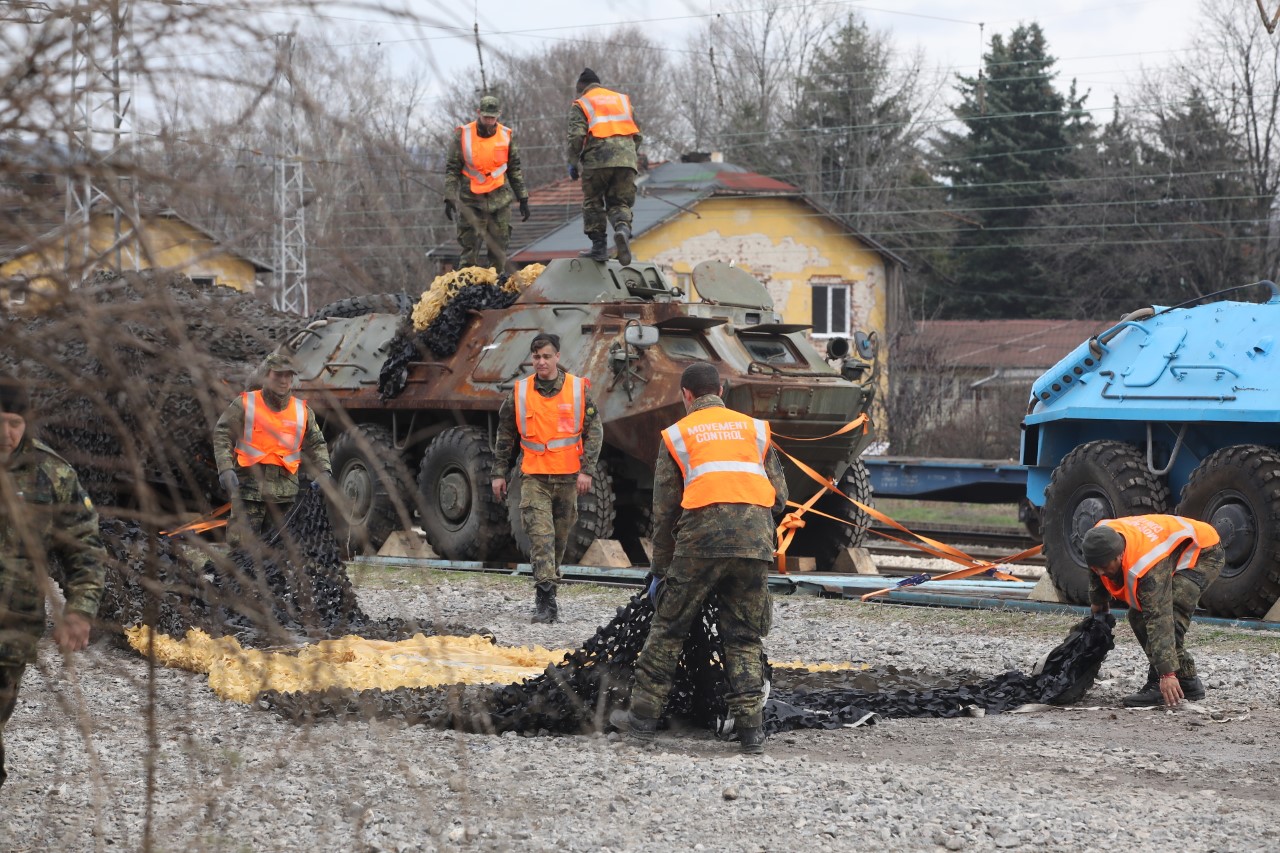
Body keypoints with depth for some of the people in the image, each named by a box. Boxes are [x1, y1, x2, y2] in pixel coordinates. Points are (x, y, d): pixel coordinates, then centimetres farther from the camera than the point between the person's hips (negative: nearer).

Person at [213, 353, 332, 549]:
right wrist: (225, 469, -14)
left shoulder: (303, 411, 14)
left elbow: (316, 444, 21)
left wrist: (323, 470, 4)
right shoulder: (245, 404, 3)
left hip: (285, 488, 4)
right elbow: (222, 436, 0)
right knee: (241, 544, -10)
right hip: (249, 486, -4)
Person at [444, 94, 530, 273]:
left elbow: (515, 169, 13)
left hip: (500, 201, 2)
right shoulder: (463, 135, -2)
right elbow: (452, 169, 1)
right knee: (469, 250, -6)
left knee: (499, 250, 3)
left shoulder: (507, 135, 6)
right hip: (471, 201, -2)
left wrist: (523, 199, 11)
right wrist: (449, 199, -7)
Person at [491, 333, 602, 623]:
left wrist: (586, 470, -6)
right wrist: (500, 473, 11)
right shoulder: (519, 393, 2)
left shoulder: (578, 389, 0)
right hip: (534, 477, -1)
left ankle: (548, 586, 28)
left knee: (560, 538, 11)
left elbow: (594, 431, 2)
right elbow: (505, 435, 12)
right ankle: (546, 599, -20)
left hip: (568, 477, 1)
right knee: (541, 536, -14)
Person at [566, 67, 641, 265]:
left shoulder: (581, 105, 9)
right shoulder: (622, 100, 22)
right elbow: (637, 133, 19)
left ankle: (599, 246, 6)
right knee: (619, 203, 8)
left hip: (597, 160, -3)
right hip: (626, 158, 3)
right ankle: (623, 229, -22)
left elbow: (576, 136, -4)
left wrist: (573, 163, 4)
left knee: (593, 204, 11)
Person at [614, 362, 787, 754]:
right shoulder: (755, 429, 18)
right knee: (745, 638, 8)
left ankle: (643, 717, 10)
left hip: (701, 541, -2)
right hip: (754, 543, 2)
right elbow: (779, 497, 14)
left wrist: (661, 567, 16)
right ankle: (751, 729, 1)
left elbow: (664, 511, 10)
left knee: (668, 629, 9)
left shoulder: (677, 435, 12)